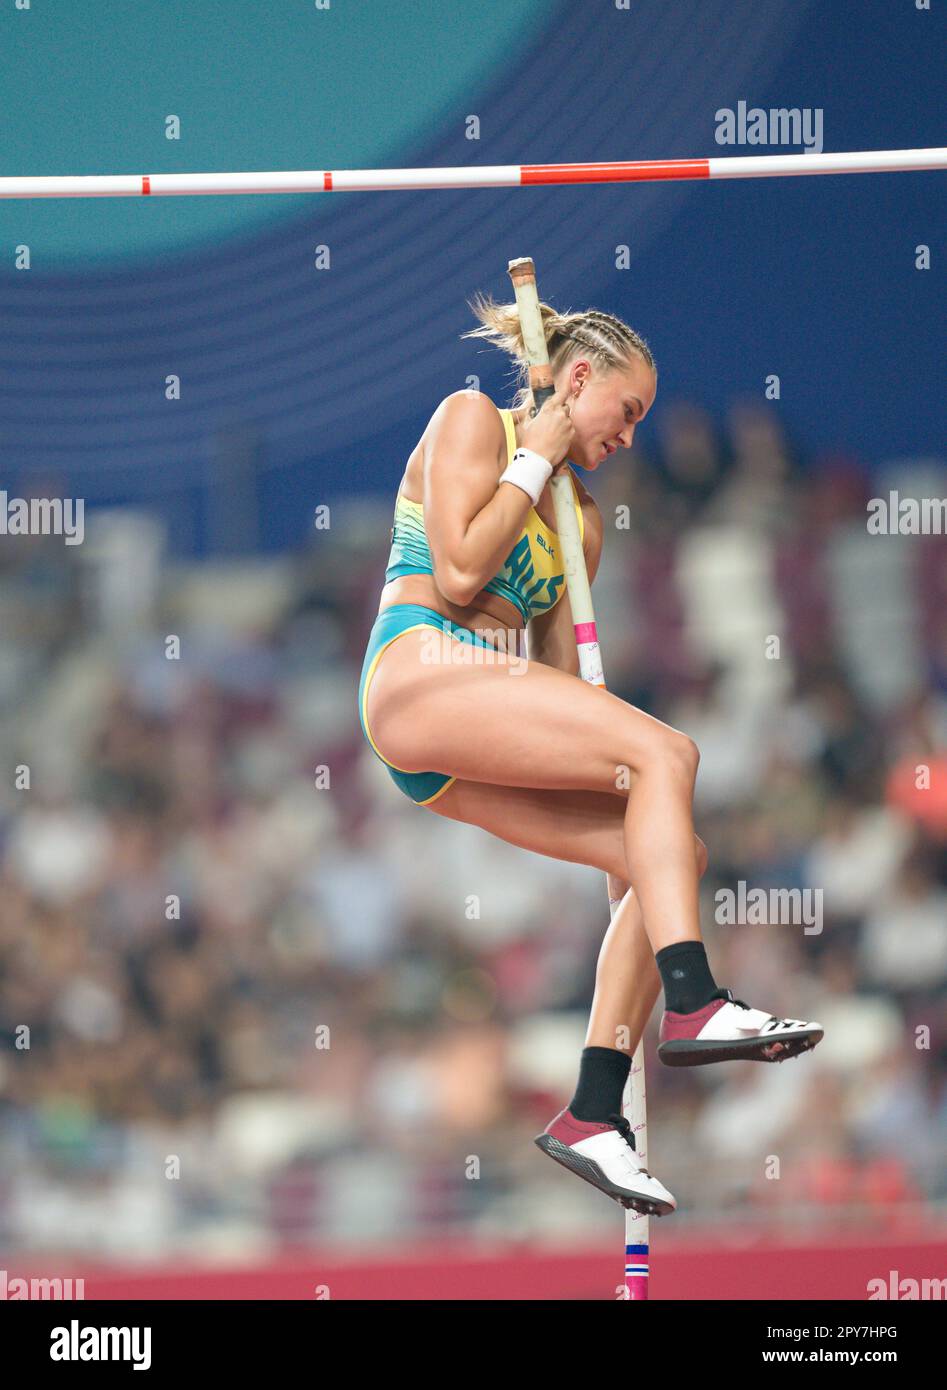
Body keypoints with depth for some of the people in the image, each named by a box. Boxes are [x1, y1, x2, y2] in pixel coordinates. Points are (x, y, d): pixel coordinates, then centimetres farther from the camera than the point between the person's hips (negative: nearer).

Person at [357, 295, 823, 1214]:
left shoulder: (579, 517, 26)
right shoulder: (471, 421, 3)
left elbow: (557, 660, 20)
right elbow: (459, 571, -10)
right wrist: (536, 464, -1)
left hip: (497, 712, 8)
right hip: (420, 678, -8)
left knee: (674, 855, -7)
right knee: (664, 755, -23)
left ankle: (593, 1115, -10)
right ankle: (692, 1005, -34)